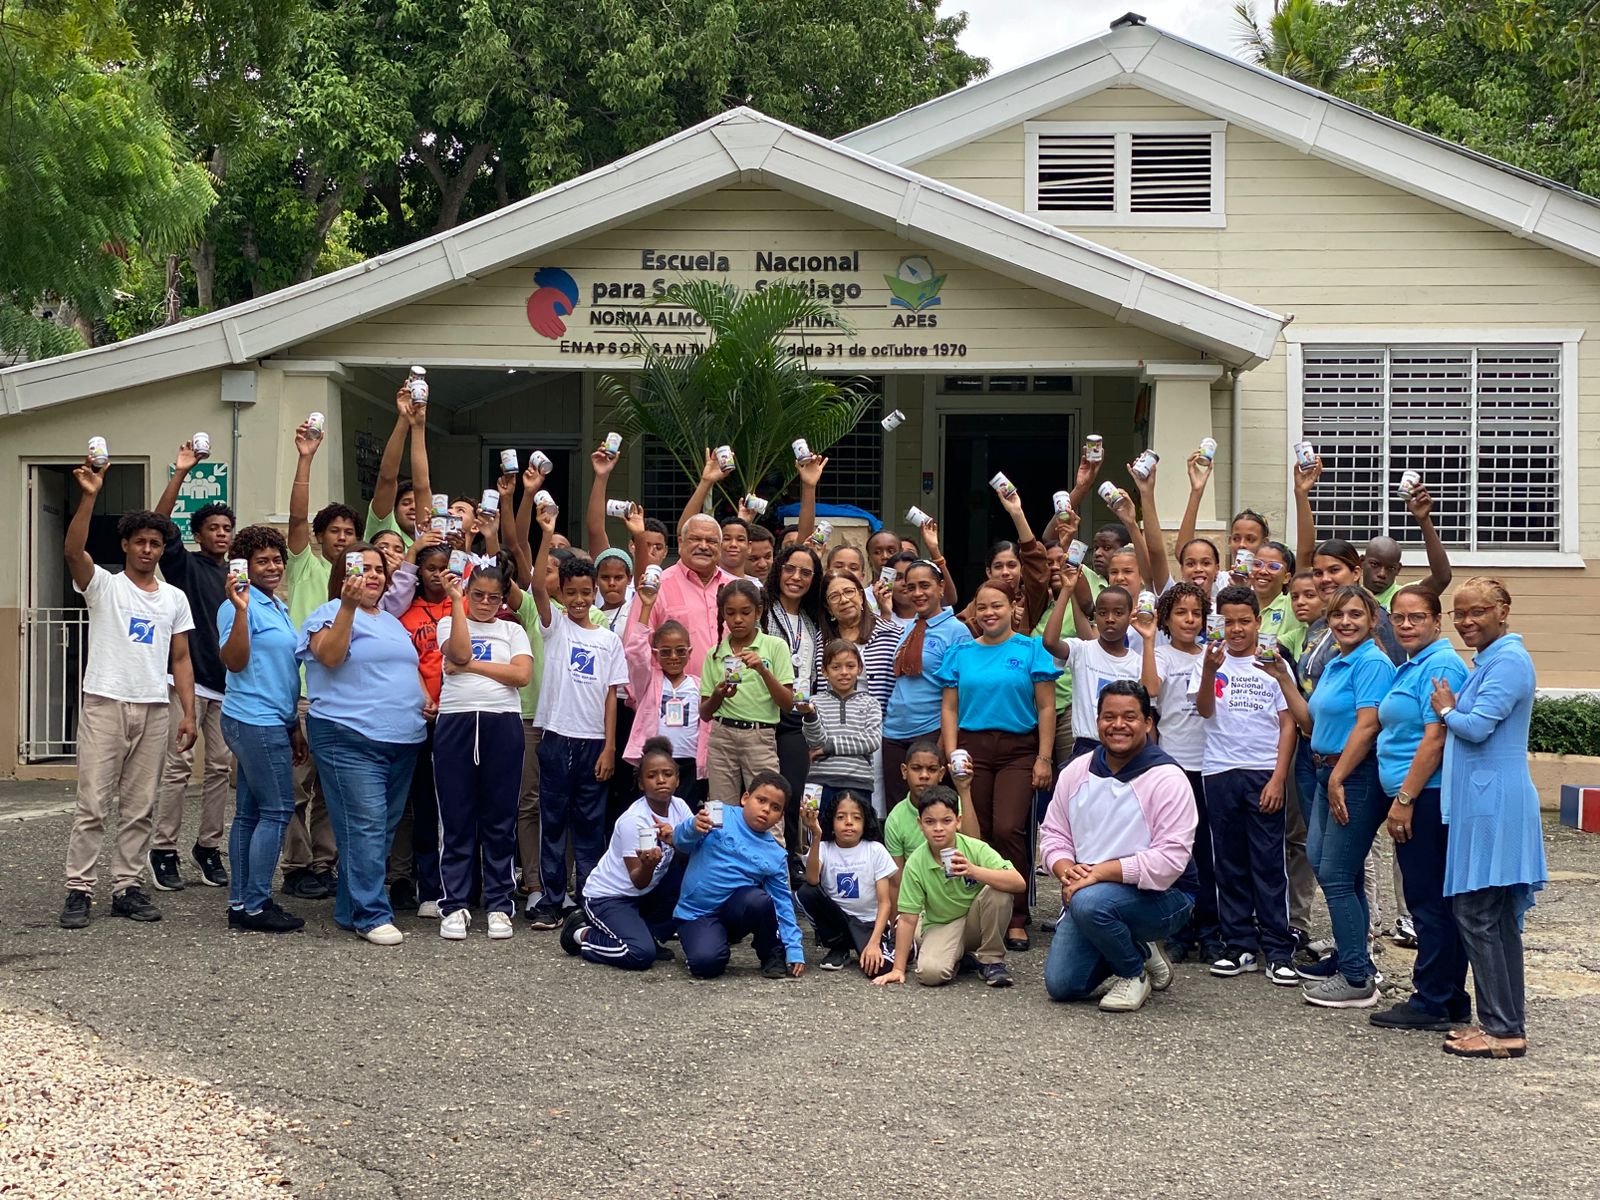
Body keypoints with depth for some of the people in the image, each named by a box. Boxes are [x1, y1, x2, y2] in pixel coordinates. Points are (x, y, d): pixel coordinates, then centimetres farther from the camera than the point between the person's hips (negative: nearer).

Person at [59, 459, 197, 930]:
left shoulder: (174, 598, 12)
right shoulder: (103, 585, 1)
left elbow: (181, 660, 12)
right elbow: (73, 551, -19)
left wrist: (188, 713, 3)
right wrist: (88, 497, -31)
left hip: (155, 709, 4)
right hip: (105, 704, -4)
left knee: (139, 807, 7)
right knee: (92, 804, -4)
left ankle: (127, 887, 13)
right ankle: (78, 890, 0)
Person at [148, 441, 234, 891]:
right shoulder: (185, 565, 2)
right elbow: (159, 526, -13)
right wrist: (180, 474, -19)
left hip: (227, 684, 5)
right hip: (188, 679, -5)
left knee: (219, 768, 5)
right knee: (178, 765, -6)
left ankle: (209, 846, 13)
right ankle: (163, 850, -1)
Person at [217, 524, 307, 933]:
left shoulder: (278, 607, 17)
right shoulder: (238, 605, -10)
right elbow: (234, 661, -19)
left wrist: (294, 727, 23)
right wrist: (240, 609, -28)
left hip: (271, 721, 9)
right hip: (255, 720, -9)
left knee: (250, 812, 10)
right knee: (277, 809, -9)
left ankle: (241, 903, 13)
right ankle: (255, 905, -6)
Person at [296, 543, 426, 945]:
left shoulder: (393, 622, 23)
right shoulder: (330, 613, -1)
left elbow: (410, 670, 31)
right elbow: (330, 655, -19)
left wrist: (426, 703, 13)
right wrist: (348, 605, -26)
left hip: (403, 741, 8)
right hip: (351, 741, -8)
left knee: (385, 827, 8)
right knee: (366, 826, -12)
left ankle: (350, 910, 17)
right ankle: (372, 916, -10)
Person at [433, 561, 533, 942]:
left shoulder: (512, 631, 14)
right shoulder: (449, 623, 13)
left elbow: (522, 674, -2)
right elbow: (461, 653, -9)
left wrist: (472, 666, -4)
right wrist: (456, 601, -8)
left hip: (502, 724, 1)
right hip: (456, 723, -1)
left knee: (500, 818, 3)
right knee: (456, 818, 0)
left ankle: (499, 905, 9)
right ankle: (454, 904, 6)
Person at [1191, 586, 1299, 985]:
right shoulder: (1210, 662, 6)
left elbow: (1288, 724, 3)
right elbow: (1205, 710, -9)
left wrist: (1278, 779, -6)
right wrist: (1210, 669, -27)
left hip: (1265, 774, -2)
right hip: (1221, 773, 2)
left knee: (1269, 863, -3)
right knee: (1229, 865, 6)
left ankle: (1278, 952, -1)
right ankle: (1240, 948, 13)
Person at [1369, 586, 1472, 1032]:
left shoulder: (1440, 666, -13)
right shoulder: (1410, 667, 18)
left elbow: (1434, 740, -20)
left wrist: (1404, 798, -20)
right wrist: (1400, 798, 20)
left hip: (1427, 797, -10)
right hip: (1414, 799, 10)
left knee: (1429, 901, -5)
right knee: (1433, 901, 13)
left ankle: (1432, 1003, 1)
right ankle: (1451, 1000, 19)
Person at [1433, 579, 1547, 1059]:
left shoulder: (1508, 660, -14)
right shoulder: (1486, 660, 17)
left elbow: (1477, 726, -19)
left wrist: (1446, 710, -3)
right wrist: (1452, 711, 5)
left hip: (1493, 803, -10)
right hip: (1482, 800, 10)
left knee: (1477, 915, -8)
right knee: (1498, 919, 12)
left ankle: (1502, 1029, -4)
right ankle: (1507, 1023, 17)